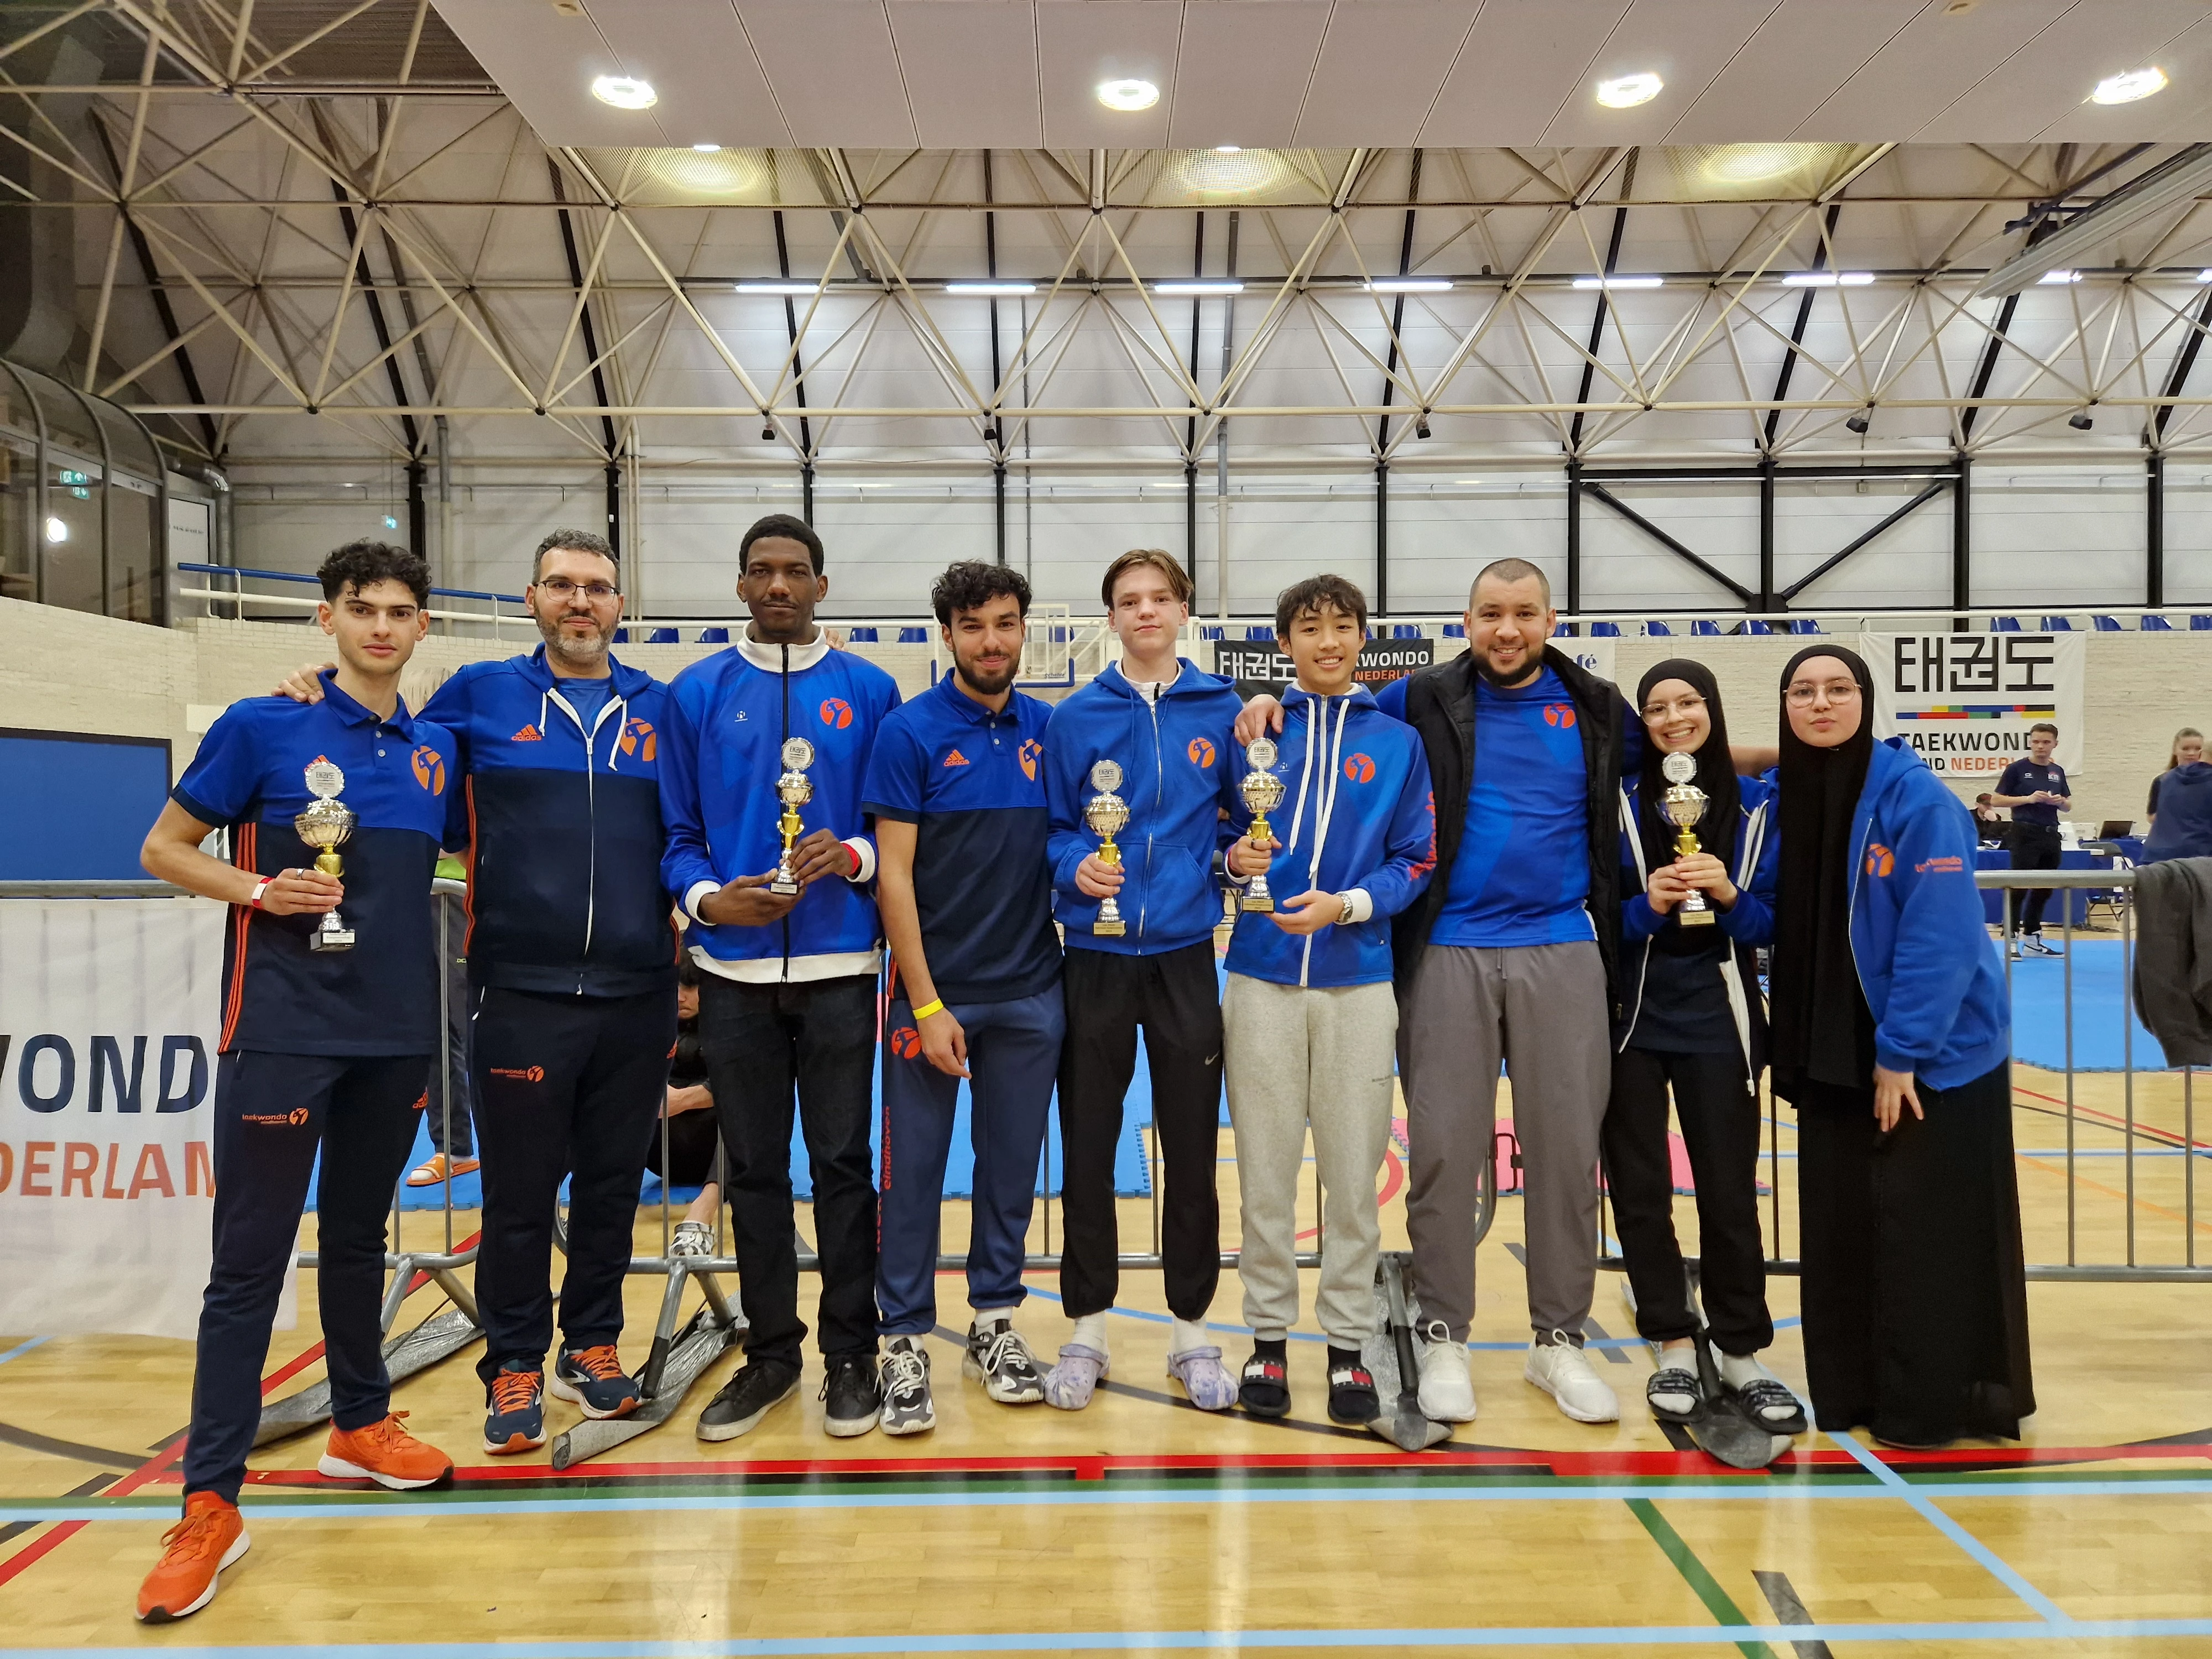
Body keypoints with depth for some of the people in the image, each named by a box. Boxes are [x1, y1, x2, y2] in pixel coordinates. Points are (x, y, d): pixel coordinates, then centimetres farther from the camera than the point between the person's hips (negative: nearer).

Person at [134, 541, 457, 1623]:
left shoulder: (435, 752, 9)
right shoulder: (261, 727, -3)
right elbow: (164, 849, 2)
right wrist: (261, 892, -14)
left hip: (396, 1034, 4)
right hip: (282, 1033, -4)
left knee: (359, 1240, 17)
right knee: (249, 1264, -1)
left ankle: (360, 1428, 33)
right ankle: (210, 1503, 7)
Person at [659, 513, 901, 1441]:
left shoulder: (869, 692, 4)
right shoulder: (696, 694, 6)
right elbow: (677, 831, 6)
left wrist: (852, 855, -16)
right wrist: (706, 896, -12)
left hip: (840, 968, -1)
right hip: (734, 971, 2)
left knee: (841, 1162, 5)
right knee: (754, 1168, 11)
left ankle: (850, 1355, 20)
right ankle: (770, 1353, 25)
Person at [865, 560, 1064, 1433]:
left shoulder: (1051, 730, 4)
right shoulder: (911, 731, -6)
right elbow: (893, 874, -9)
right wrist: (927, 1005, -13)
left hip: (1030, 991, 4)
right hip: (934, 988, -3)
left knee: (1012, 1164, 13)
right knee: (915, 1170, 4)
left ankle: (994, 1325, 29)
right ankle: (905, 1342, 18)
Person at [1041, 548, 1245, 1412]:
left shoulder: (1222, 711, 3)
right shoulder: (1076, 716, 1)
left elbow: (1241, 815, 11)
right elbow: (1050, 826, 4)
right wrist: (1075, 865, -16)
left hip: (1186, 952, 0)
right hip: (1097, 953, 0)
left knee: (1193, 1148, 7)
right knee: (1088, 1148, 7)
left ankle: (1191, 1332, 23)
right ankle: (1086, 1331, 23)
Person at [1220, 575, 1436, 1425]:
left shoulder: (1397, 741, 7)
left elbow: (1416, 862, 3)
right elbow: (1221, 837, 11)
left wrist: (1346, 905, -12)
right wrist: (1235, 859, -11)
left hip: (1359, 980, 0)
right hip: (1262, 977, 0)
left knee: (1353, 1171, 5)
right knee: (1265, 1169, 6)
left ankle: (1348, 1344, 19)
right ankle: (1268, 1336, 20)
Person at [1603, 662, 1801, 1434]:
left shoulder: (1757, 804, 3)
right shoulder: (1620, 800, 0)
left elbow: (1774, 922, 2)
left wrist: (1729, 895, -16)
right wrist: (1647, 905, -19)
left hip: (1717, 1020, 0)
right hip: (1632, 1017, 0)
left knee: (1729, 1191, 3)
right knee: (1640, 1190, 4)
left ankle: (1742, 1354, 18)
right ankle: (1674, 1348, 18)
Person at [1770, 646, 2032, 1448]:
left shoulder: (1914, 794, -15)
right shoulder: (1785, 798, 2)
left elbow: (1941, 936, -18)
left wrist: (1900, 1052, -18)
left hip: (1934, 1053, -5)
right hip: (1834, 1056, 6)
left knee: (1926, 1236, 2)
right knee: (1840, 1230, 10)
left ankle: (1932, 1406, 16)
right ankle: (1849, 1396, 23)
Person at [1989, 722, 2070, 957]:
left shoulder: (2058, 772, 13)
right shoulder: (2017, 769, -4)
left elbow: (2069, 806, 19)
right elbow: (1995, 800, -7)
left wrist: (2060, 802, -4)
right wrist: (2029, 798, -17)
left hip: (2050, 835, 6)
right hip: (2025, 834, -6)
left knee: (2043, 890, 9)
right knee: (2018, 888, -7)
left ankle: (2032, 939, 16)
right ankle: (2011, 939, -2)